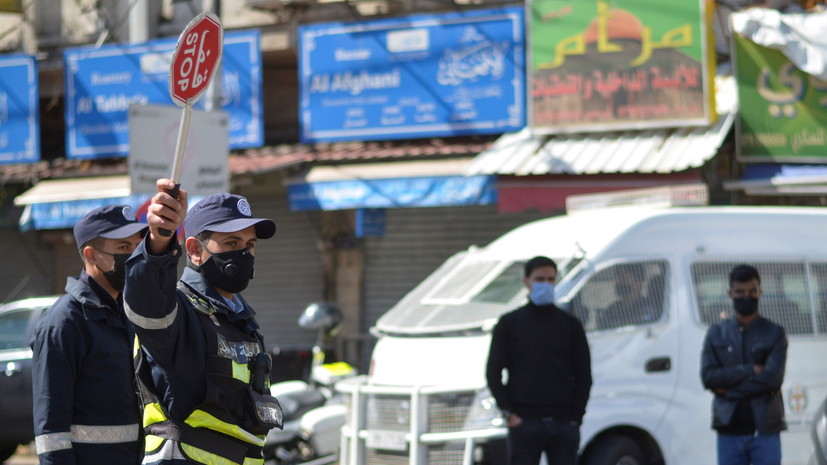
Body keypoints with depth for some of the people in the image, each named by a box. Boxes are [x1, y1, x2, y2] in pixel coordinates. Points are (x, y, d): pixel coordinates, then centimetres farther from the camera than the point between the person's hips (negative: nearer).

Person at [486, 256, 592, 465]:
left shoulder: (570, 324, 11)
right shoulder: (509, 324, 6)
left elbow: (583, 375, 11)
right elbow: (493, 373, 4)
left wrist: (576, 415, -1)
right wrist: (508, 412, -7)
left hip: (563, 423, 2)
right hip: (524, 422, -2)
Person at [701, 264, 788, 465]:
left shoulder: (774, 334, 4)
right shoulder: (716, 334, 10)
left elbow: (772, 379, -10)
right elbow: (708, 377, -3)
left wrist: (728, 388, -9)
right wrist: (751, 370, -10)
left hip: (765, 429, -2)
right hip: (729, 431, 2)